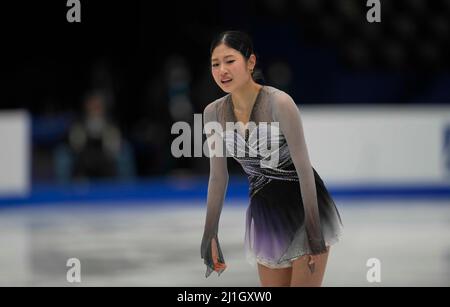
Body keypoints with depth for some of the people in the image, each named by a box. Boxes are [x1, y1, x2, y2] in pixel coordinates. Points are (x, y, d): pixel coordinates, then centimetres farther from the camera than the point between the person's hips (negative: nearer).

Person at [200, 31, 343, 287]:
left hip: (305, 206, -5)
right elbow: (218, 178, 5)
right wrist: (210, 235, 5)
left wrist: (314, 231, -19)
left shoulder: (279, 103, -20)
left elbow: (303, 166, -18)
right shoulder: (214, 113, -4)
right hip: (266, 212, 5)